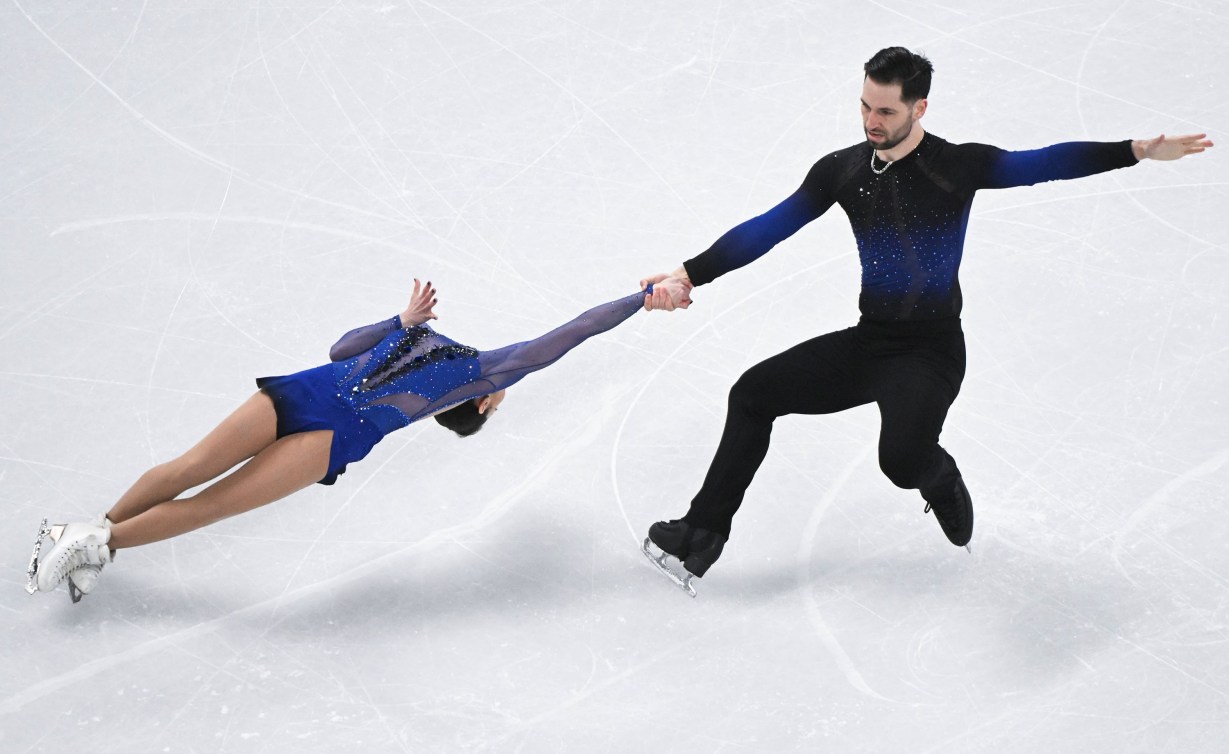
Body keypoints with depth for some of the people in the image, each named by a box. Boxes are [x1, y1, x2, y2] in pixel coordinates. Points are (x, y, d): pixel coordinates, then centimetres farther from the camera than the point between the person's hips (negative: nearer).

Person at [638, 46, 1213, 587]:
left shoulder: (957, 166, -11)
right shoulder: (842, 170, 2)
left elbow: (1042, 164, -22)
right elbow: (769, 229, 0)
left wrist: (1140, 150, -35)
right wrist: (690, 276, -9)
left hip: (931, 352, -5)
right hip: (867, 341, 6)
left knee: (902, 460, -29)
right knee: (754, 393, -2)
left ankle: (943, 481, 10)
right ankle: (702, 536, 7)